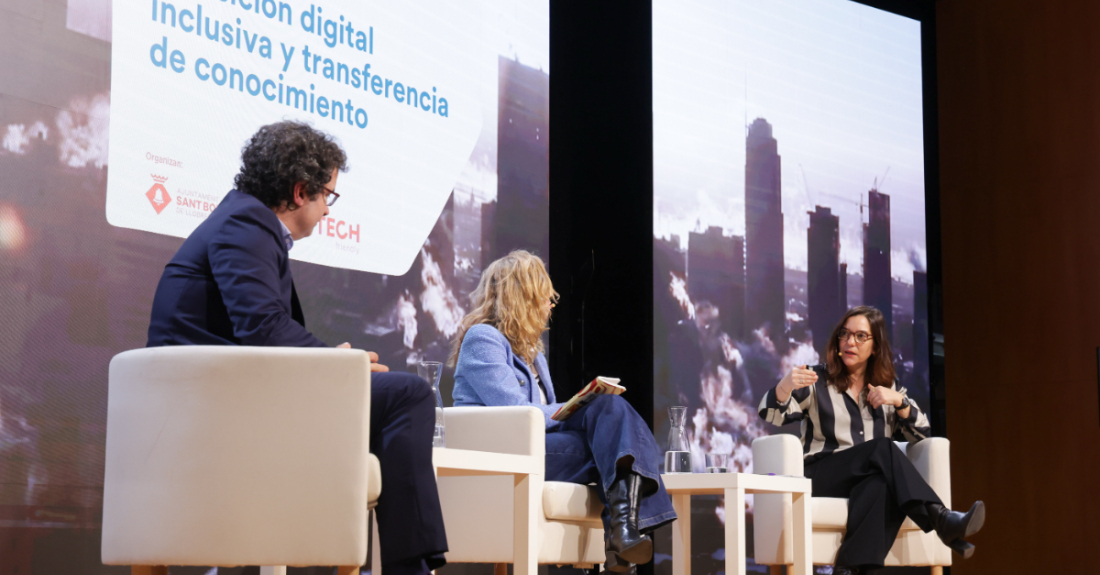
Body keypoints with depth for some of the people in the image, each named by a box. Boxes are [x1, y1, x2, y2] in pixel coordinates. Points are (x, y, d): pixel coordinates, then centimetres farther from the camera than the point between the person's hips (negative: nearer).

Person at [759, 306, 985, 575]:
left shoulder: (891, 387, 21)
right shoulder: (818, 381, 13)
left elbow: (922, 434, 12)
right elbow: (773, 414, -1)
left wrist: (898, 401, -7)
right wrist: (785, 385, -24)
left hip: (873, 478, 3)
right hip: (820, 480, -3)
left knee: (882, 483, -38)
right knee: (883, 448, -34)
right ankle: (942, 520, -52)